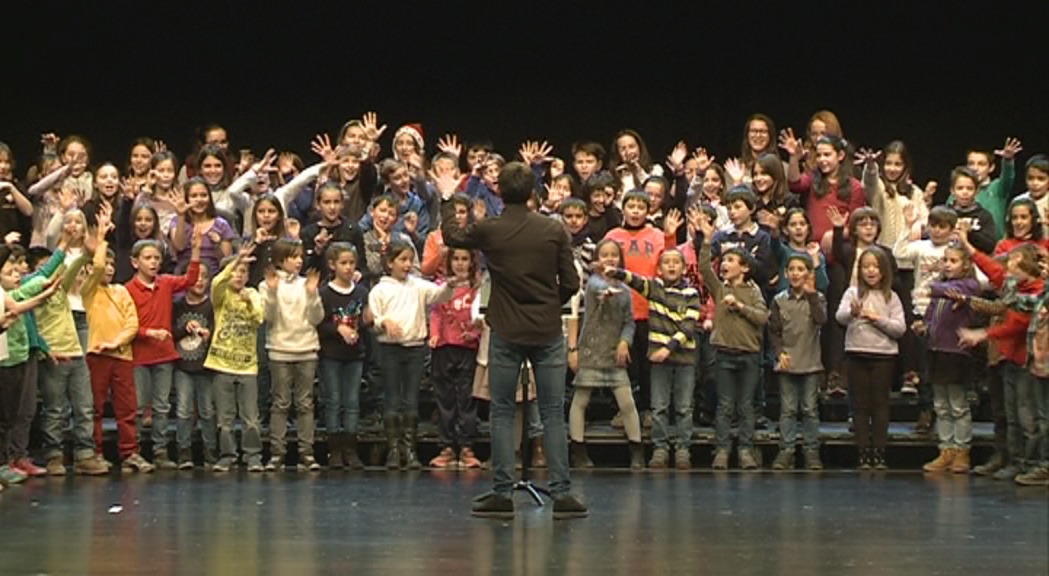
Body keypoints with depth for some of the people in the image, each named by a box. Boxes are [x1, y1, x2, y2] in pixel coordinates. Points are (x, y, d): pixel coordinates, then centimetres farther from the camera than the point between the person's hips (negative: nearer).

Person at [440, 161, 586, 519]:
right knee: (553, 414, 4)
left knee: (502, 413, 7)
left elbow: (450, 235, 15)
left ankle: (502, 493, 5)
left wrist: (446, 199, 31)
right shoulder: (554, 231, -5)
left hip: (506, 334, -1)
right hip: (548, 332, 1)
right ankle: (562, 493, 1)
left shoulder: (488, 231, -6)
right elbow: (570, 284, -3)